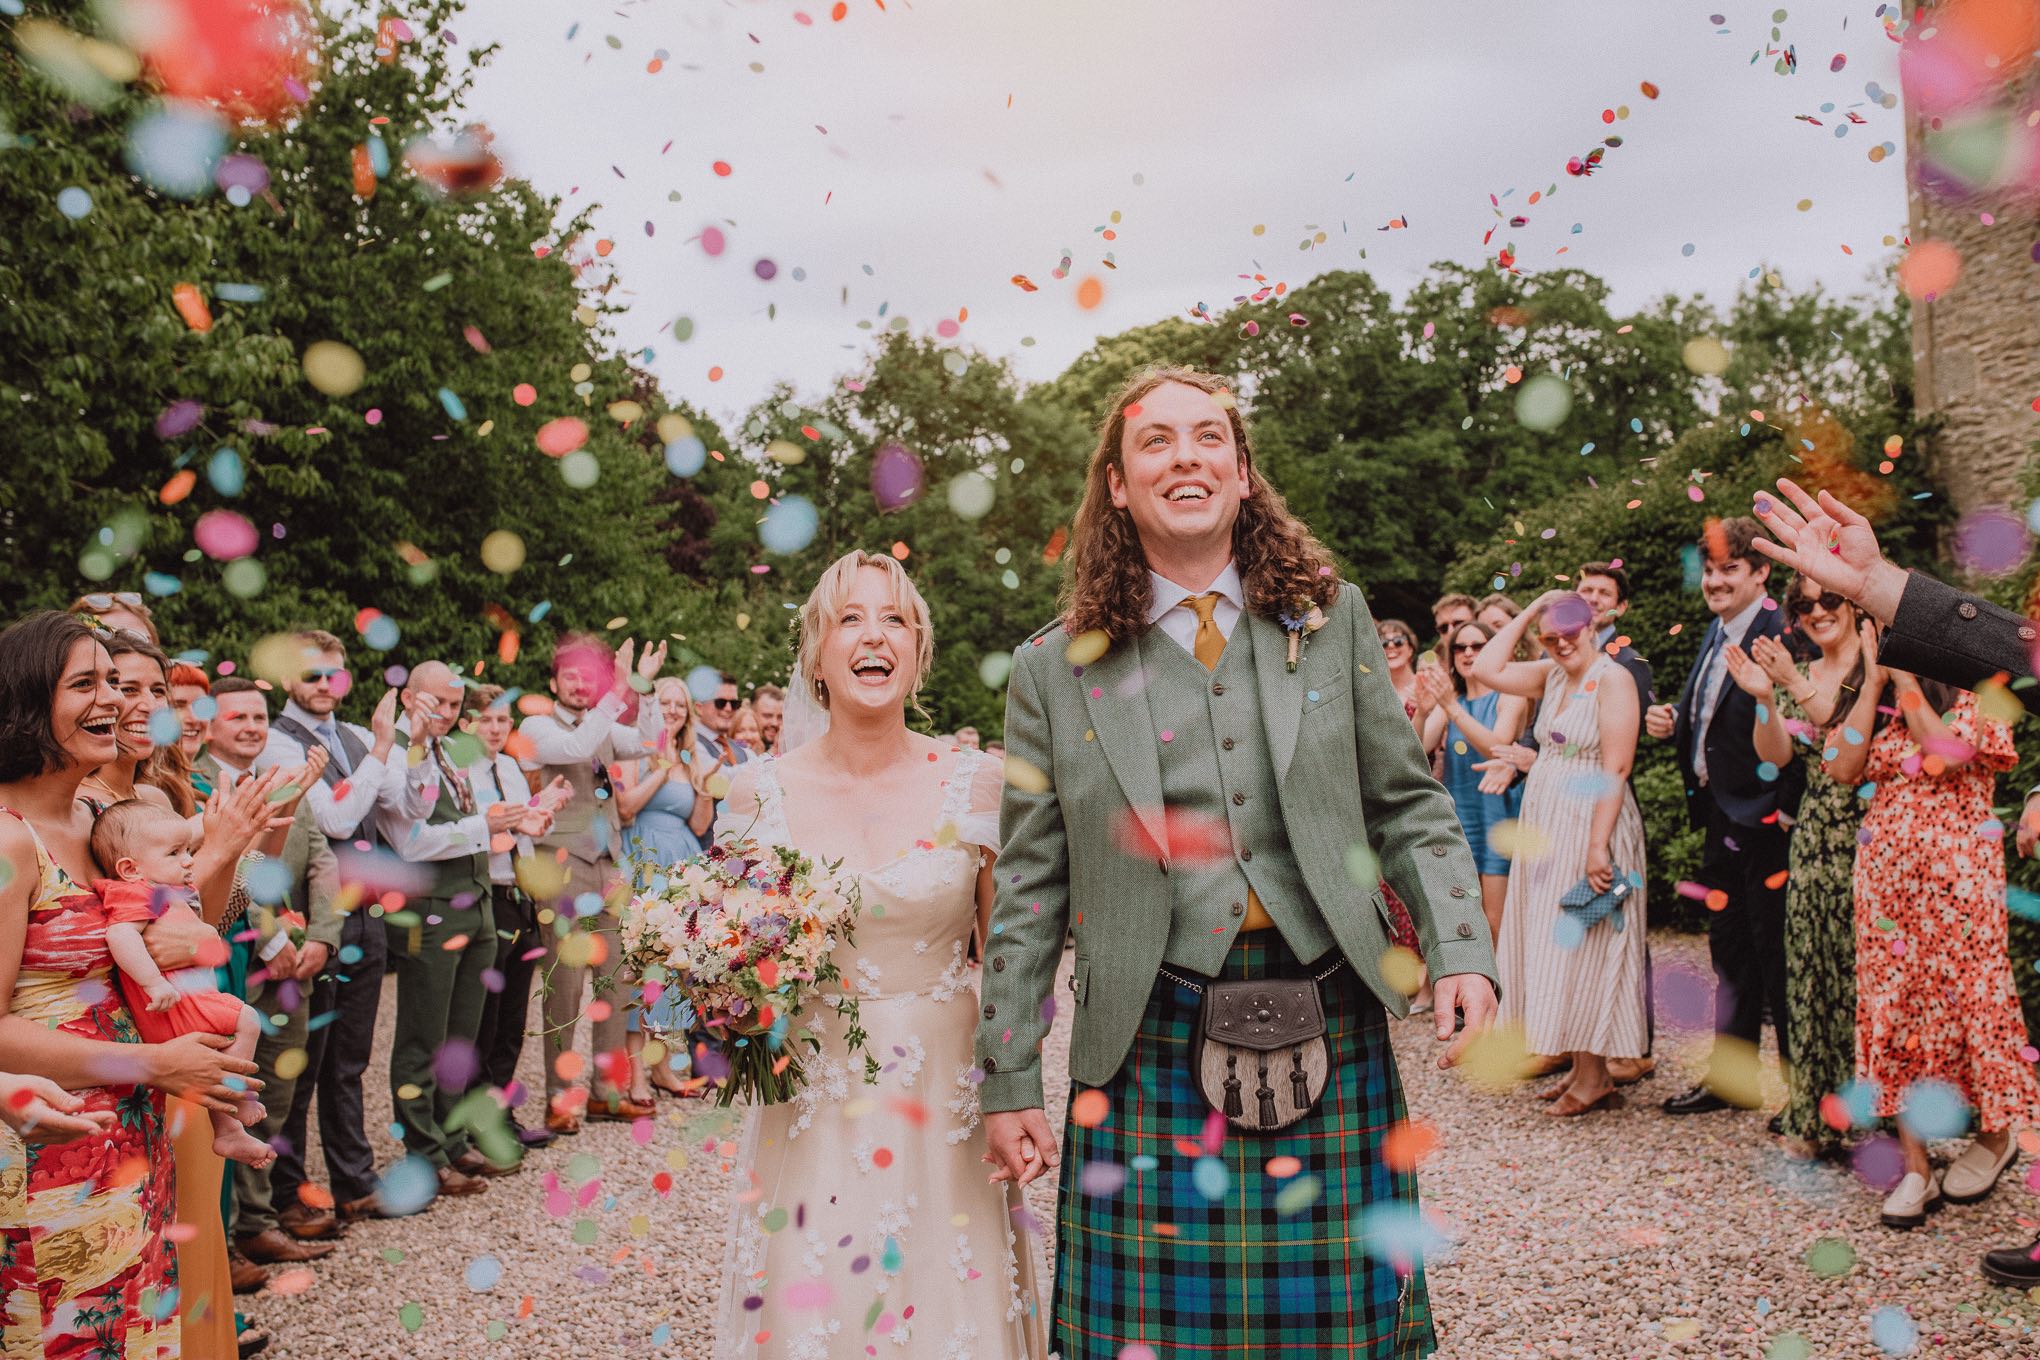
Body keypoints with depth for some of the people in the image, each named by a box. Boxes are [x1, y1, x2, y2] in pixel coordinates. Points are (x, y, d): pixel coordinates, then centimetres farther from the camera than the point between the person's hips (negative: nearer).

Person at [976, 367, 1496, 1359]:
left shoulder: (1333, 619, 7)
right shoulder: (1055, 670, 2)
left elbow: (1408, 805, 10)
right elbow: (1028, 890, 4)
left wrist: (1462, 953, -4)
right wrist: (1008, 1081, 3)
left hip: (1330, 1044, 1)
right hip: (1153, 1050, -1)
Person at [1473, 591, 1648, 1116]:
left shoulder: (1613, 679, -12)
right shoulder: (1551, 676, 11)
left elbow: (1615, 769, -18)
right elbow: (1486, 669, 7)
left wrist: (1598, 845, -23)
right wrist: (1529, 612, 6)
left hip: (1589, 824, -8)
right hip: (1545, 825, 8)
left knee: (1582, 945, -2)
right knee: (1555, 945, 10)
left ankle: (1593, 1079, 8)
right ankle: (1583, 1068, 20)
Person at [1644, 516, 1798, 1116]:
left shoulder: (1780, 633, -16)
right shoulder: (1716, 633, 13)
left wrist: (1780, 807, -27)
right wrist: (1673, 723, 1)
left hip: (1765, 819, -9)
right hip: (1720, 818, 9)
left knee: (1777, 953, 0)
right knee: (1729, 950, 17)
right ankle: (1730, 1074, 29)